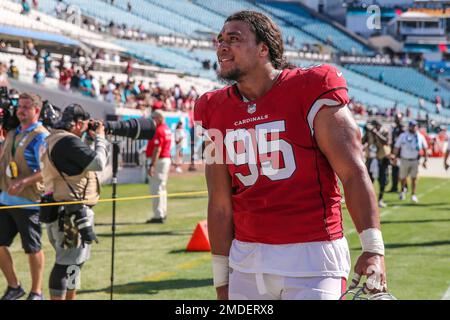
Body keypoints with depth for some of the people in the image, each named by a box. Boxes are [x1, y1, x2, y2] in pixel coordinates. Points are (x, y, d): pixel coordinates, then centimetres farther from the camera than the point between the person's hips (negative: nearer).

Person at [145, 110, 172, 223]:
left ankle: (158, 215, -10)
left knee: (156, 189, -9)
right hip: (166, 159, 11)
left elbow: (157, 150, -23)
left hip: (158, 160, -11)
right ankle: (162, 213, 25)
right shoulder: (167, 130, 14)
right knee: (161, 188, 18)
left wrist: (151, 165, -25)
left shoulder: (159, 131, -17)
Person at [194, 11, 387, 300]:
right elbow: (220, 205, 10)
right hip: (247, 261, 5)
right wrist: (222, 279, 11)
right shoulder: (216, 111, 7)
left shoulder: (311, 92, -7)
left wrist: (373, 249, -16)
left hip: (312, 256, -4)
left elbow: (354, 174, -9)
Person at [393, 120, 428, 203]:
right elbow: (396, 148, 1)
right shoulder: (403, 136, -2)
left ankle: (413, 195, 1)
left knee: (414, 178, -4)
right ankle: (403, 189, 38)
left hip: (415, 161, 0)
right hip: (404, 160, 0)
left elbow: (425, 149, 9)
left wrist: (425, 160, 5)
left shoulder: (420, 137, 3)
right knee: (403, 178, 9)